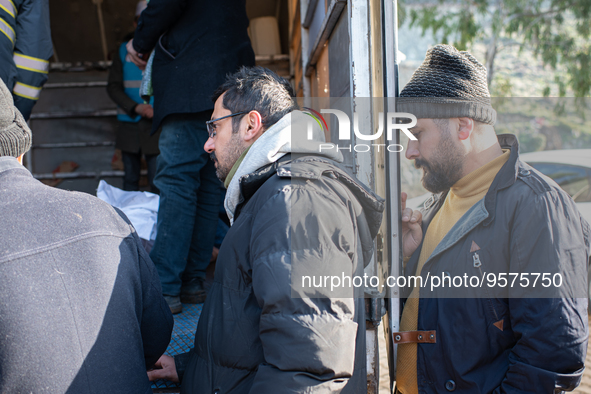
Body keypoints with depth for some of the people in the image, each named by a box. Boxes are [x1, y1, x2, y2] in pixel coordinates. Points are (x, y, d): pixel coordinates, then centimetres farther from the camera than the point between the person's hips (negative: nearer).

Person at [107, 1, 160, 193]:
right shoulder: (124, 51, 8)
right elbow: (113, 87, 5)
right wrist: (135, 107, -11)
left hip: (155, 125, -2)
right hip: (129, 125, 2)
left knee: (156, 181, -6)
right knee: (130, 179, 10)